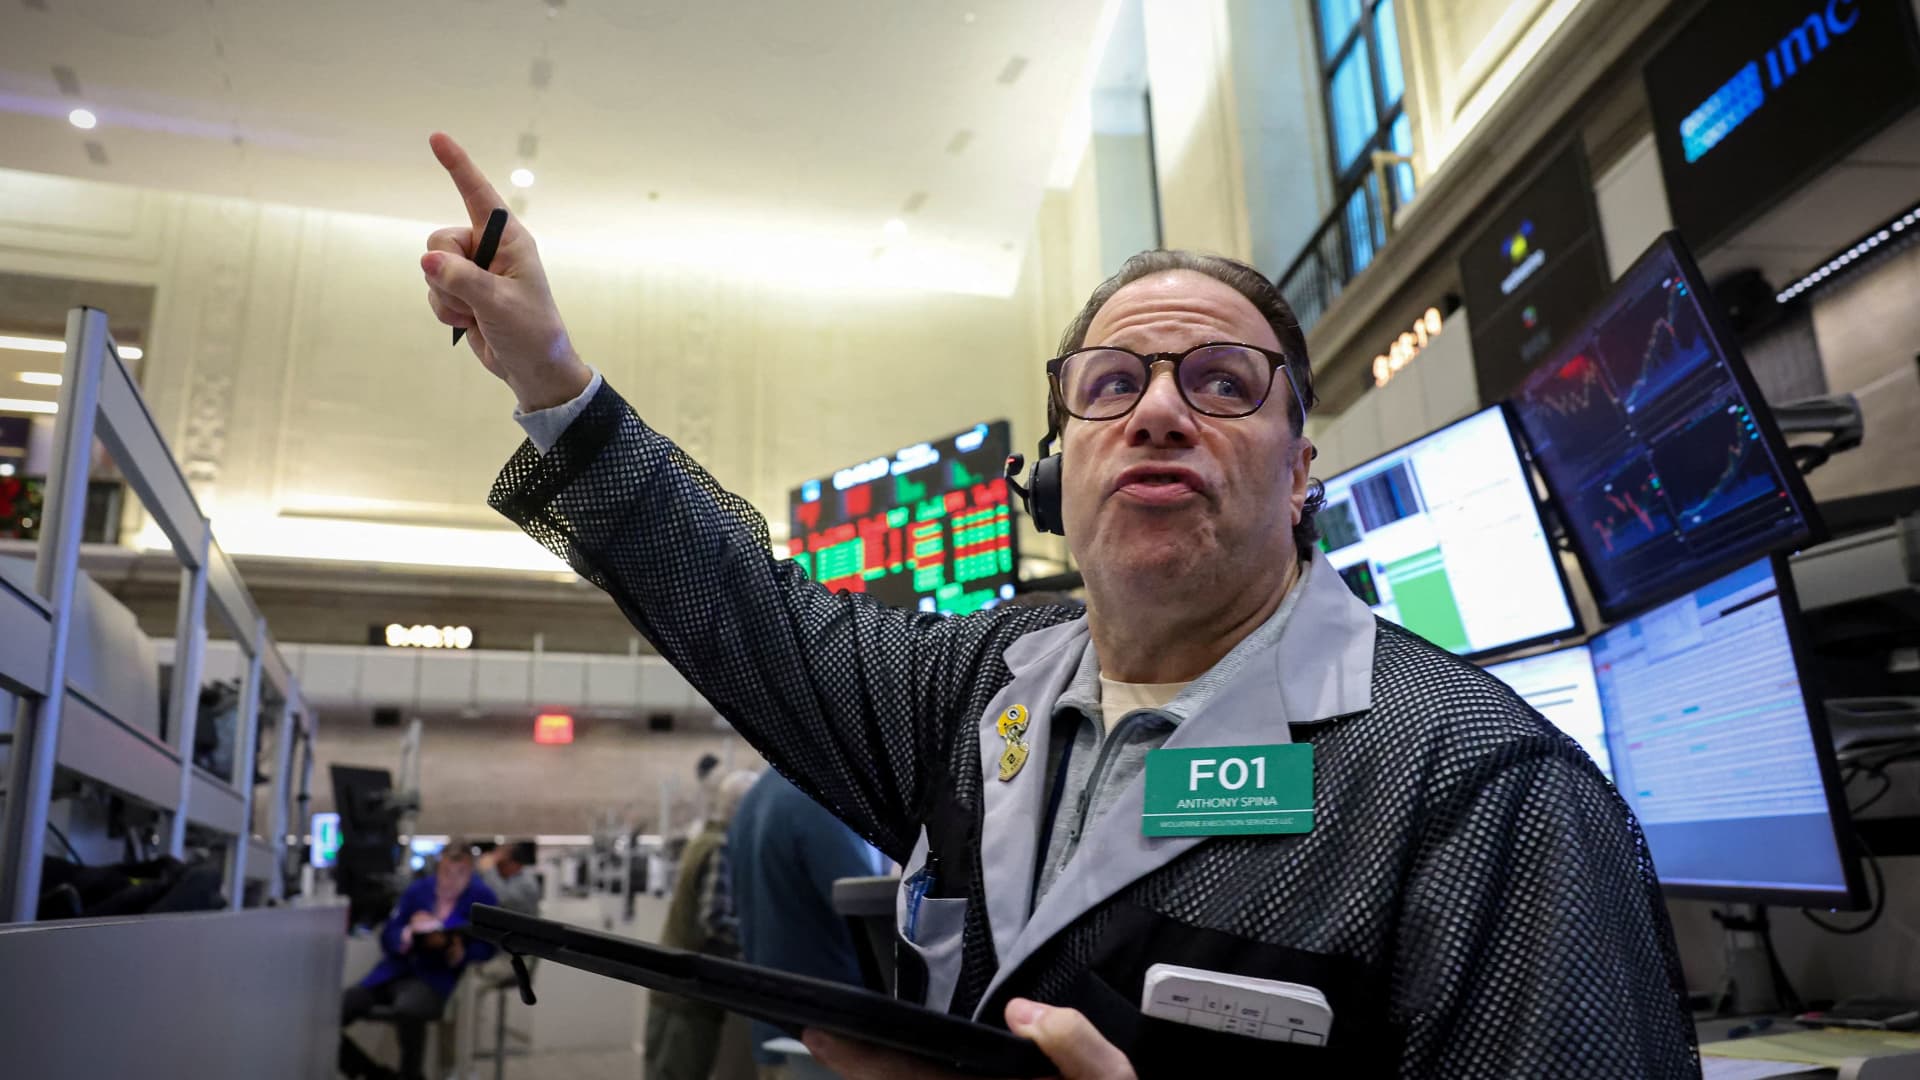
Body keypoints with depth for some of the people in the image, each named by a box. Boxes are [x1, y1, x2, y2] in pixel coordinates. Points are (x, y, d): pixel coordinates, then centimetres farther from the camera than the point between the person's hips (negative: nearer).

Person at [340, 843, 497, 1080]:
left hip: (435, 976, -4)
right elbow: (387, 939, 12)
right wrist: (410, 932, -11)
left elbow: (486, 947, 0)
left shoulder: (482, 896, 3)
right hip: (395, 970, 4)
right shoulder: (417, 890, 12)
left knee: (408, 1009, -39)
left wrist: (460, 953, -21)